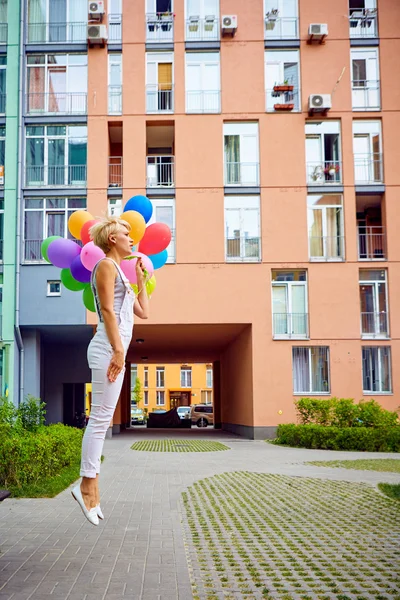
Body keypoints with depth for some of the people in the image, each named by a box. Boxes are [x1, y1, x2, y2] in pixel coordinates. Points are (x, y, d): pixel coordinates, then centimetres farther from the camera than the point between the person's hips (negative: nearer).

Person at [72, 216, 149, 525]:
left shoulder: (119, 272, 26)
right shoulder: (106, 265, -2)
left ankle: (92, 485, 9)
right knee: (101, 416, -11)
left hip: (114, 349, 10)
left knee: (102, 418, 7)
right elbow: (107, 310, -13)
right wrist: (118, 349, -20)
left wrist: (141, 279, 26)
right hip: (108, 348, -10)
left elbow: (144, 312, 25)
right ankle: (87, 484, -8)